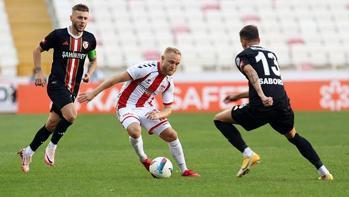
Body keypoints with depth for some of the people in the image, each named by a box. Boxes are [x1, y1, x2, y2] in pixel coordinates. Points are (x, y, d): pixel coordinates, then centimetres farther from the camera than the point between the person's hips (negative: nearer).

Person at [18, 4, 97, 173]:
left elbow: (93, 60, 20)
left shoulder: (90, 39, 4)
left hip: (72, 89, 5)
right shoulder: (58, 35, -9)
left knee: (52, 124, 8)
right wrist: (39, 72, -5)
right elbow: (38, 50, 4)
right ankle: (52, 148, -8)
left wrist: (89, 73, 0)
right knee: (71, 115, -27)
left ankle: (28, 152, 25)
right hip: (56, 84, -5)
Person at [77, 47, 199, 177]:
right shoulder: (147, 68, -22)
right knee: (135, 131, -35)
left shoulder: (168, 82, 0)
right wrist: (93, 93, -22)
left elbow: (168, 109, 7)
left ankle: (184, 170, 14)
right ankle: (143, 159, -5)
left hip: (147, 109, 6)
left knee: (171, 135, -3)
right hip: (127, 107, -6)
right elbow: (117, 79, -21)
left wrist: (159, 115, -19)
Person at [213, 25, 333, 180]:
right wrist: (238, 96, 44)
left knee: (220, 120, 11)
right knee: (293, 137, 32)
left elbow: (252, 74, -12)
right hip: (282, 102, 6)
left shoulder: (243, 56, 11)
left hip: (261, 106, -6)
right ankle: (324, 172, 24)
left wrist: (262, 97, -27)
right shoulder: (271, 54, 30)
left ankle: (248, 154, -3)